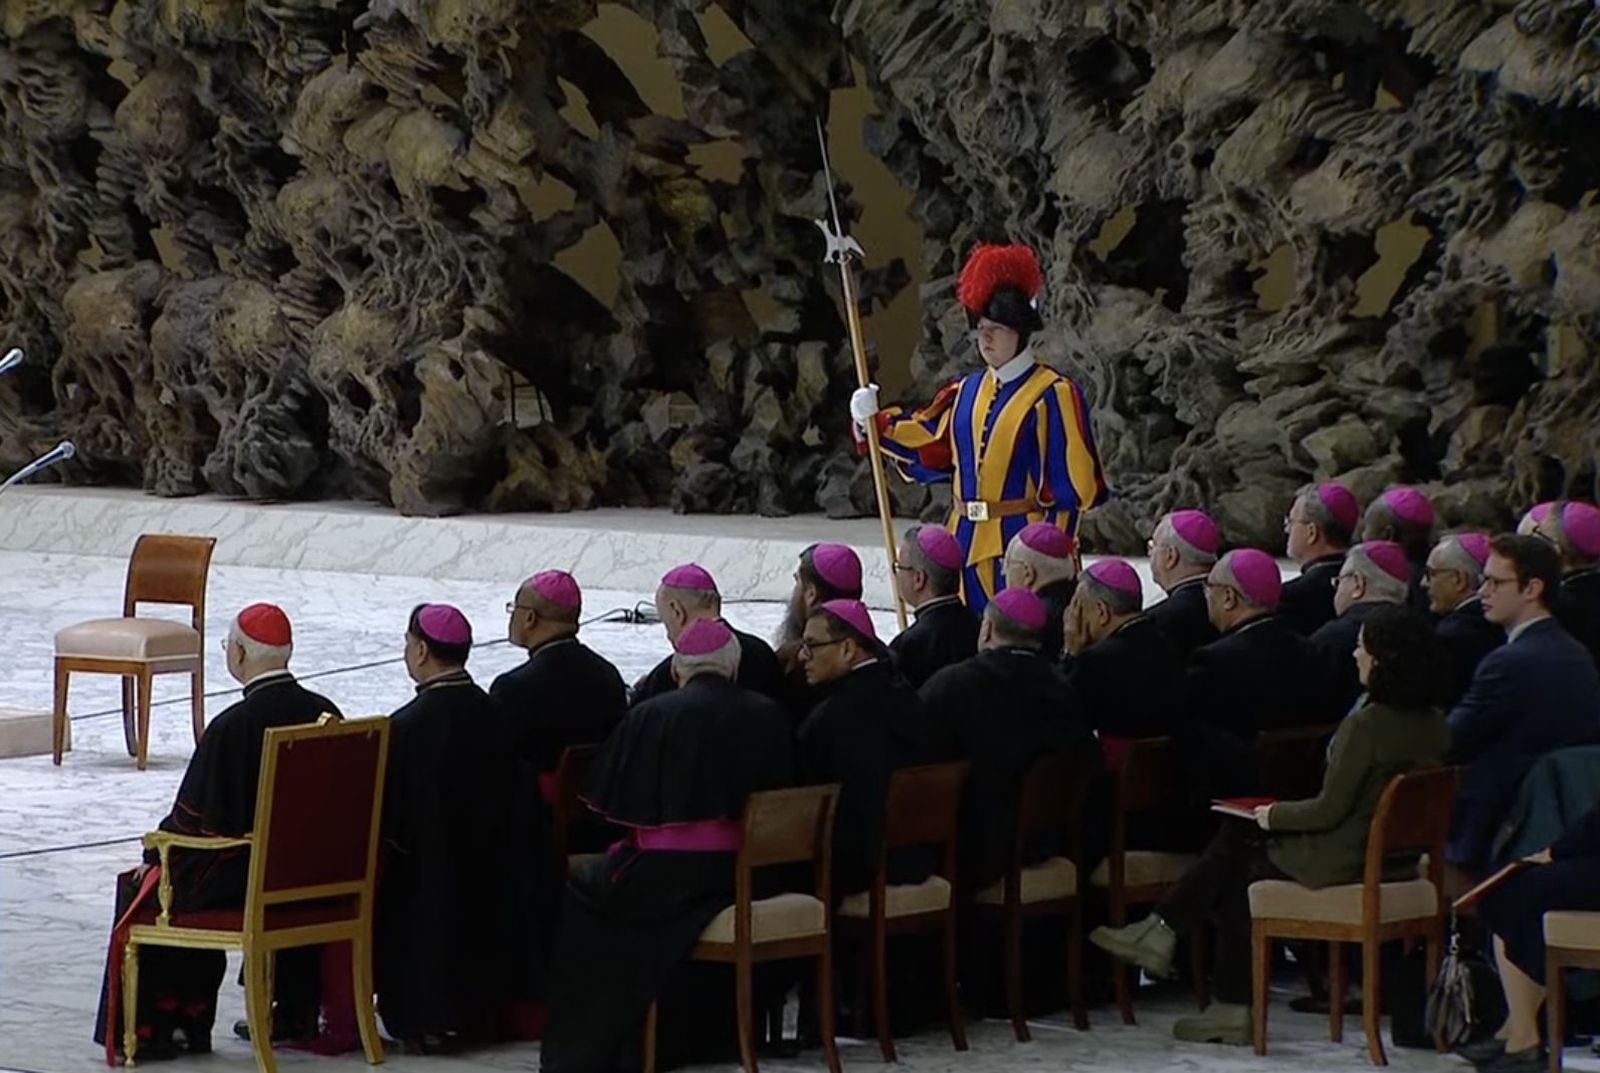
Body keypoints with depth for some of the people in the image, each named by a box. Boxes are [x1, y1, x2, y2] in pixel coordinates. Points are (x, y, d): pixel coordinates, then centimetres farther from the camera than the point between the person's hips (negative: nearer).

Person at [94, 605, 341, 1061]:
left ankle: (155, 1027, 15)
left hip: (240, 878, -7)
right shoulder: (324, 714, -4)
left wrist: (154, 857, 3)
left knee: (141, 888, 14)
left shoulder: (232, 727, -22)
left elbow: (196, 815, -15)